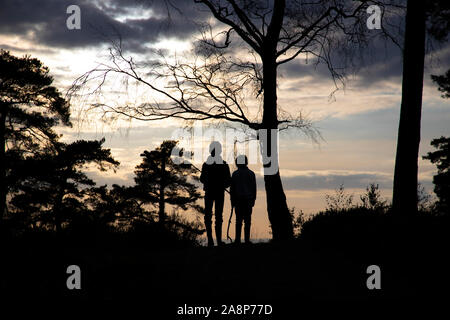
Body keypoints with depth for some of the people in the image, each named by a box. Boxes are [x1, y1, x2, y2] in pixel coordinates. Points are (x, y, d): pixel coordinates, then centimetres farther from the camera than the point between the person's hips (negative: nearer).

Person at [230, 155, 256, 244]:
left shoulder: (235, 174, -1)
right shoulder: (251, 173, 1)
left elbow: (232, 188, 0)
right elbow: (254, 188, 3)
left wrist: (232, 201, 7)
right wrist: (253, 200, 11)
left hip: (238, 200, 0)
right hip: (248, 199, 0)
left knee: (238, 220, 4)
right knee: (247, 220, 1)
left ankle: (237, 239, 0)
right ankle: (247, 239, -2)